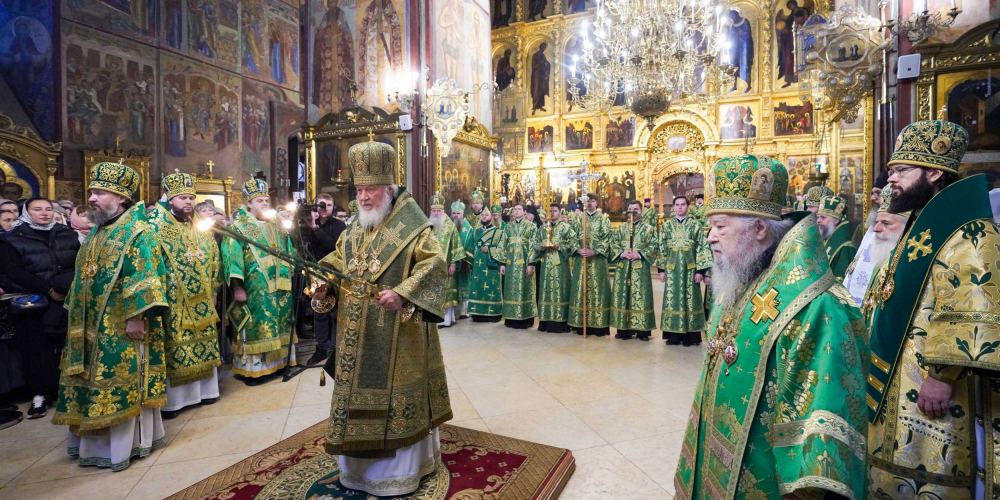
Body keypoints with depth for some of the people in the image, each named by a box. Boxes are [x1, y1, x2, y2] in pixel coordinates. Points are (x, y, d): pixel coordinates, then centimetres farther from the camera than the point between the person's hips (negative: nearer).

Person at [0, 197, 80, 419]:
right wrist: (48, 290, -17)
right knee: (36, 346, -2)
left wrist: (73, 284, -10)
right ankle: (41, 393, 8)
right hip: (33, 303, -2)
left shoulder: (68, 235, 10)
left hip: (68, 300, 2)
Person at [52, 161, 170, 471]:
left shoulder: (138, 233, -12)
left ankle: (125, 443, 12)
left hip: (122, 326, -9)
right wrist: (78, 315, 19)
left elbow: (144, 279, -20)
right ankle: (97, 440, 30)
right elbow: (84, 278, 22)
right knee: (97, 383, 16)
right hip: (94, 326, 9)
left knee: (122, 382, -1)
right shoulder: (96, 234, 15)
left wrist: (136, 316, -24)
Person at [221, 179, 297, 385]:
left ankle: (277, 361, 24)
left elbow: (288, 252, 21)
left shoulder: (277, 225, 14)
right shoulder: (239, 226, -4)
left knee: (279, 324, 12)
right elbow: (232, 255, -13)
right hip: (256, 288, -6)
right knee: (256, 326, -3)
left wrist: (294, 273, 19)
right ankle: (252, 368, 8)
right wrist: (237, 286, -20)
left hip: (280, 285, 6)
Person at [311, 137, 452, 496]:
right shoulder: (355, 229, 11)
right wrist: (322, 285, -2)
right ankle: (362, 462, 37)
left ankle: (400, 468, 24)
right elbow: (336, 261, 17)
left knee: (394, 392, 4)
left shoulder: (411, 226, -10)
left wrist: (402, 293, -30)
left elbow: (434, 263, -19)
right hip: (357, 331, 7)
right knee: (359, 388, 16)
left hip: (396, 331, -7)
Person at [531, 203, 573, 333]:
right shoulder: (543, 228, 15)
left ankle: (559, 322, 0)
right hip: (546, 263, 4)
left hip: (560, 263, -4)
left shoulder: (566, 227, 3)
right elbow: (534, 244, 11)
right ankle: (545, 321, 10)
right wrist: (542, 246, -9)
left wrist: (559, 247, -18)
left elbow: (571, 244, -4)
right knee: (546, 289, 4)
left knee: (559, 289, -4)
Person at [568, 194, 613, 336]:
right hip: (581, 259, 2)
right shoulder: (578, 220, 12)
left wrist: (594, 251, -16)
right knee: (581, 289, 2)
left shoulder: (604, 219, 5)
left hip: (598, 260, -2)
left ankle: (599, 325, 3)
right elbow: (574, 238, 5)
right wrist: (578, 250, -14)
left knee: (598, 288, -2)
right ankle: (581, 324, 9)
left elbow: (606, 239, -4)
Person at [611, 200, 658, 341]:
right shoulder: (620, 228, 13)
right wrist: (622, 254, -12)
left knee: (640, 297, -2)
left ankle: (642, 330, 5)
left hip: (640, 268, -2)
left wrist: (640, 255, -15)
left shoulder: (649, 229, 6)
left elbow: (654, 247, -3)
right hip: (623, 268, 3)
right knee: (622, 296, 3)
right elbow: (614, 245, 6)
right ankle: (623, 329, 11)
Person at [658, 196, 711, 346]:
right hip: (672, 267, 1)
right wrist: (661, 269, 2)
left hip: (690, 267, -1)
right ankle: (673, 336, 11)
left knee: (690, 300, 2)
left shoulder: (696, 224, 2)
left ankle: (690, 336, 11)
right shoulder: (666, 225, 7)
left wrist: (700, 270, -7)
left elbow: (702, 248, -1)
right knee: (672, 300, 3)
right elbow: (661, 248, 7)